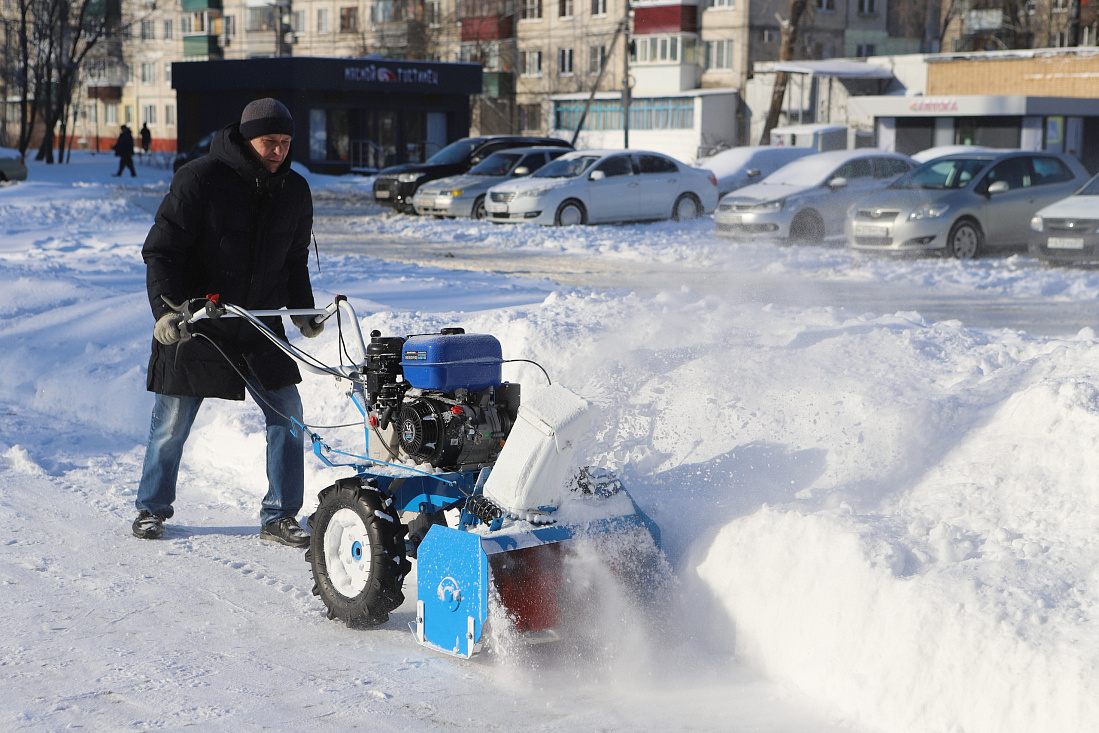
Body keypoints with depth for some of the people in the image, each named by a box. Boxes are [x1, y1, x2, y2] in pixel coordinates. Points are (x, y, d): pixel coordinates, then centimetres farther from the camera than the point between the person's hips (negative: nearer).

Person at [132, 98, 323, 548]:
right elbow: (161, 250, -13)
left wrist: (303, 310, 6)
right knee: (172, 423, 5)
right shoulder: (199, 180, -13)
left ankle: (279, 516, 9)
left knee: (287, 416, -3)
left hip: (260, 329, 4)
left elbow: (295, 261, 18)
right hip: (194, 325, -4)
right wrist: (166, 309, -24)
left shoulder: (295, 191, 4)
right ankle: (152, 508, 27)